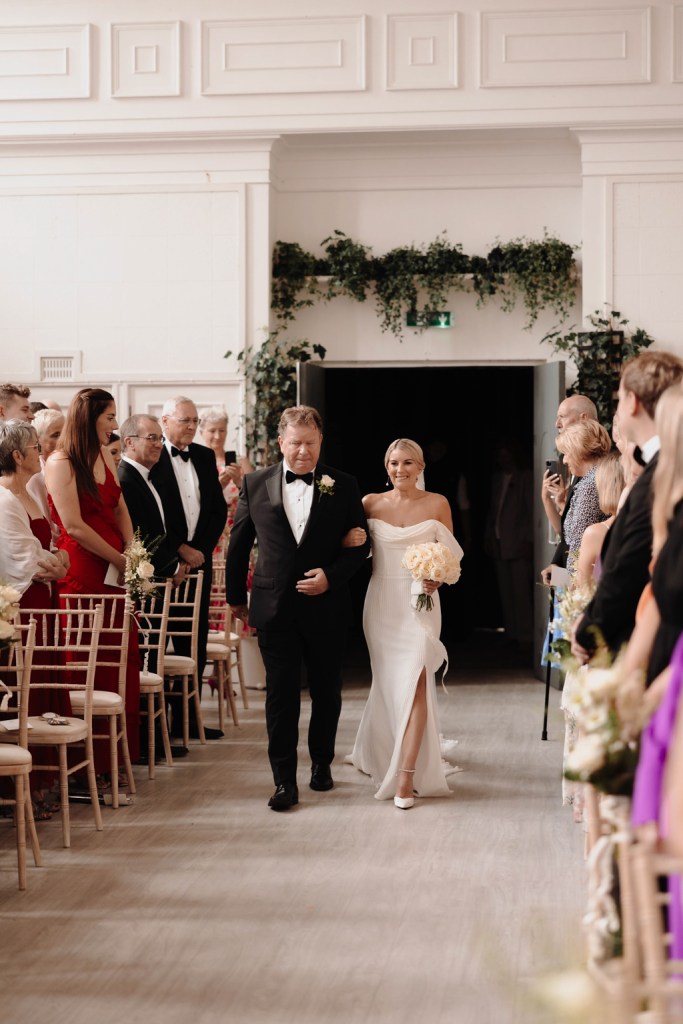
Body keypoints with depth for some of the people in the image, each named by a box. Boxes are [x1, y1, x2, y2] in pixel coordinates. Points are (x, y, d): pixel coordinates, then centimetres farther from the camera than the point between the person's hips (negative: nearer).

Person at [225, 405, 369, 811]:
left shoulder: (344, 486, 0)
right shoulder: (256, 484, 2)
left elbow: (360, 545, 3)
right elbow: (239, 544, 11)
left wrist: (331, 577, -13)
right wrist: (236, 596, 14)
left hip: (327, 607, 0)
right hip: (275, 608, 0)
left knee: (327, 691, 13)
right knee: (281, 694, -3)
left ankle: (322, 763, 32)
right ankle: (285, 781, 0)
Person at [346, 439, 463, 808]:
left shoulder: (437, 504, 1)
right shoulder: (371, 503, 4)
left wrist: (437, 579, -13)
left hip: (420, 603, -2)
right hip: (381, 603, 2)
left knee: (415, 681, -14)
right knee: (388, 683, 11)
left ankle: (406, 778, -13)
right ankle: (380, 755, 34)